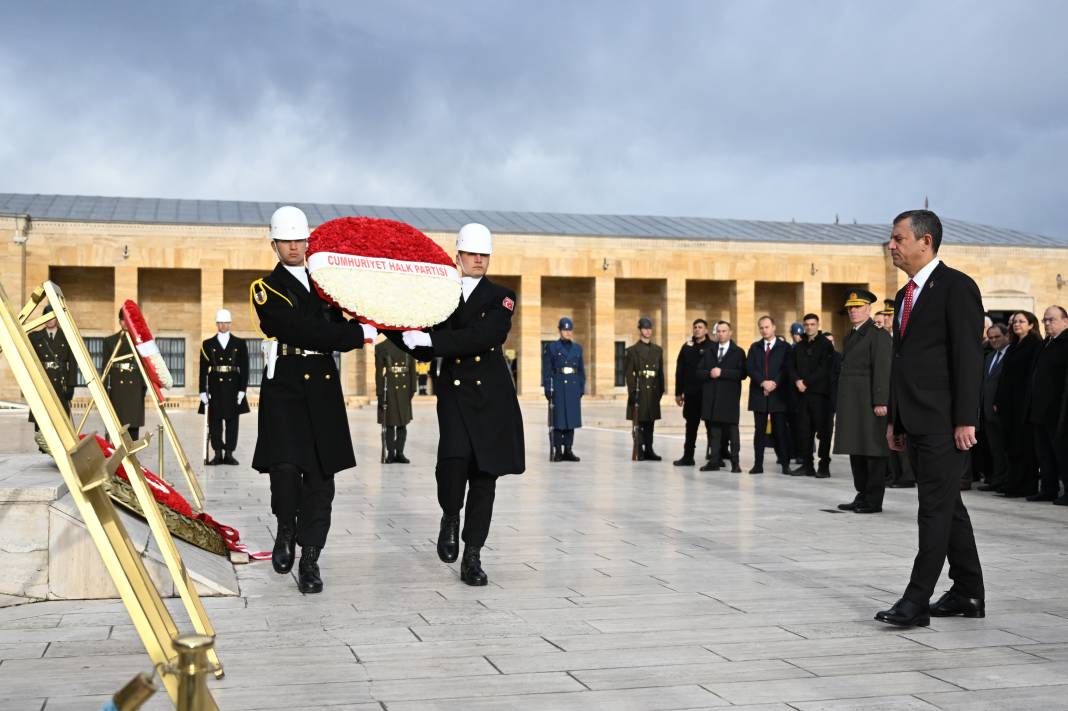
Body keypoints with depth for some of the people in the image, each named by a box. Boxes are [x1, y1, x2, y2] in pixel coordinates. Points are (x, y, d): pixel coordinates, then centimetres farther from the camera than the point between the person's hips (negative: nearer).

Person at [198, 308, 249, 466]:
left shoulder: (240, 344, 8)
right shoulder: (207, 344, 8)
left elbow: (244, 368, 4)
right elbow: (203, 369, 5)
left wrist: (242, 389, -4)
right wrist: (203, 391, -3)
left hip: (233, 388, 0)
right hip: (215, 389, 0)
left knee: (232, 422, 2)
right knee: (214, 422, 0)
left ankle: (229, 453, 9)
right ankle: (218, 454, 8)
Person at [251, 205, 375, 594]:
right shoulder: (266, 289, -1)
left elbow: (337, 332, 18)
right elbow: (303, 331, -14)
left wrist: (357, 325, -3)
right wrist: (359, 334, -15)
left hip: (323, 388, 4)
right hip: (284, 388, -4)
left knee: (319, 477, 1)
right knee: (286, 468, -17)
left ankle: (309, 559, 8)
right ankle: (286, 529, 12)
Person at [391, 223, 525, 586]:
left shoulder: (501, 297, 2)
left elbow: (480, 337, -15)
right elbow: (423, 352, 11)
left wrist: (429, 340, -20)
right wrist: (391, 325, -2)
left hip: (491, 396, 0)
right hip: (453, 391, 0)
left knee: (484, 475, 0)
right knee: (454, 457, -23)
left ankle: (472, 557, 10)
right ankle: (450, 518, 8)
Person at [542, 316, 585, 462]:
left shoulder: (577, 348, 13)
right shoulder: (552, 347, 1)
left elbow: (581, 370, 15)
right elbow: (547, 370, -2)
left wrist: (582, 388, 9)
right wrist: (548, 389, -8)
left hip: (573, 388, 4)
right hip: (558, 387, -4)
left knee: (572, 417, 4)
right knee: (558, 418, -4)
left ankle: (568, 450, 11)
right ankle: (557, 451, 1)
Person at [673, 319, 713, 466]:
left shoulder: (713, 347, -2)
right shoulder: (687, 347, 9)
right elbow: (680, 370, 9)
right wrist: (678, 392, 7)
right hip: (691, 393, 4)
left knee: (711, 425, 1)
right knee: (691, 425, 11)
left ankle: (715, 458, 4)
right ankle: (688, 457, 18)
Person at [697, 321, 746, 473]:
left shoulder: (738, 352, 4)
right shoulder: (708, 352, 15)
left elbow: (742, 373, -9)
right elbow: (698, 373, 10)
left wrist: (722, 372, -15)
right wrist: (709, 373, -10)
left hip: (729, 398, -4)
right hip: (711, 397, 4)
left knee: (732, 430, -2)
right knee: (713, 429, 4)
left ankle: (735, 463, 1)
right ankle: (715, 461, 8)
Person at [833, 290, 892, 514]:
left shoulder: (879, 335, -7)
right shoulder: (850, 336, 18)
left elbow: (882, 371, -14)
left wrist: (880, 402, -19)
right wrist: (841, 402, 16)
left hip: (869, 402, -8)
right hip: (851, 402, 8)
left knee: (873, 450, -3)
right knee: (855, 450, 11)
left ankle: (874, 501, 2)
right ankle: (862, 496, 18)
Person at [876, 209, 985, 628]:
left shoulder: (956, 286, -8)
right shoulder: (906, 295, 18)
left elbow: (968, 356, -14)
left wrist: (965, 419, -19)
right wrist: (894, 419, 17)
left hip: (944, 422, -9)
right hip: (915, 421, 9)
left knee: (935, 508, -8)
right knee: (947, 506, 13)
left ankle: (916, 601, -8)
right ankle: (968, 595, 21)